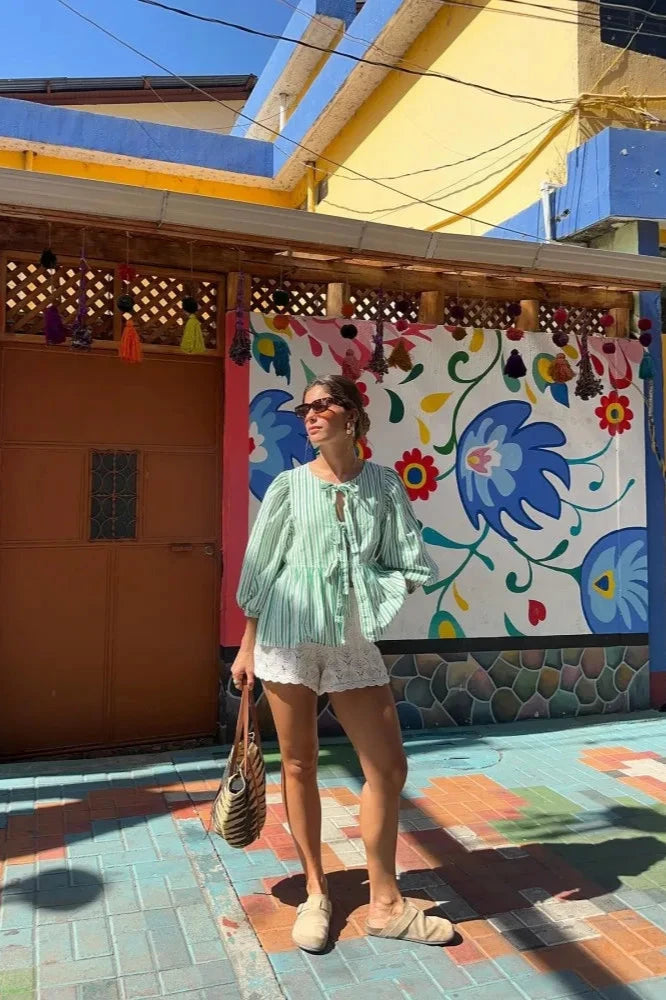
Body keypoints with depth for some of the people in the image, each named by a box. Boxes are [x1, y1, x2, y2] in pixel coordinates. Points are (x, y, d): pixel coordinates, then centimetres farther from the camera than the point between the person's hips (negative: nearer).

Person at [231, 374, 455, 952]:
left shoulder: (383, 484, 4)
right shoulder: (290, 486, 1)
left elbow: (413, 567, 6)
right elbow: (260, 571, 4)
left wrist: (370, 591, -10)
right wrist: (246, 647, 5)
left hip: (353, 638, 1)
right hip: (289, 634, -1)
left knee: (389, 767, 2)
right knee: (299, 764, 8)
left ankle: (386, 904, 19)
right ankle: (316, 893, 26)